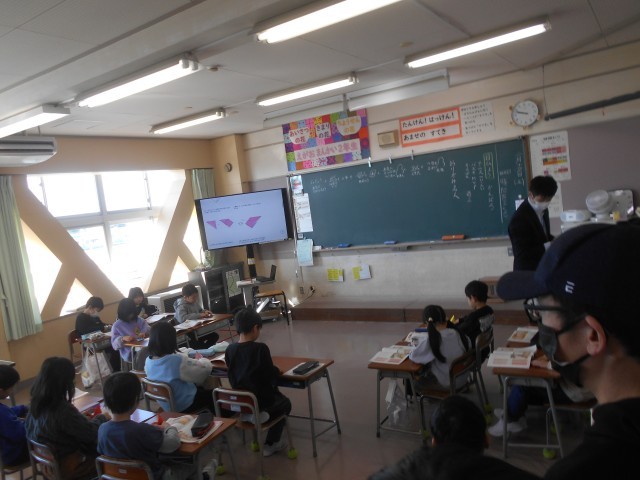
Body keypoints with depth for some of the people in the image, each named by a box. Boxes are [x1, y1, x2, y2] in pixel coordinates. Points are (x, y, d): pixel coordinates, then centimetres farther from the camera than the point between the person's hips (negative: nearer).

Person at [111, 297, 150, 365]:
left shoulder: (140, 320, 14)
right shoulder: (117, 325, 4)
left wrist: (145, 333, -16)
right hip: (129, 354, -4)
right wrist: (123, 339, -21)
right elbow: (114, 344, -1)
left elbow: (149, 330, 6)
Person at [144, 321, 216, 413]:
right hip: (184, 405, -7)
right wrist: (202, 360, 1)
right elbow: (205, 368, -20)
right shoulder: (178, 360, -33)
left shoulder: (148, 361, -11)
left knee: (201, 389, 28)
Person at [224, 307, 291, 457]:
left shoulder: (230, 349, -7)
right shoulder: (260, 348, -22)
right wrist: (276, 371, 7)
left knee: (277, 396, 32)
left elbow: (234, 375, 6)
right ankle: (270, 444, 20)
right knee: (285, 404, 27)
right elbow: (271, 376, -16)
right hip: (261, 399, -6)